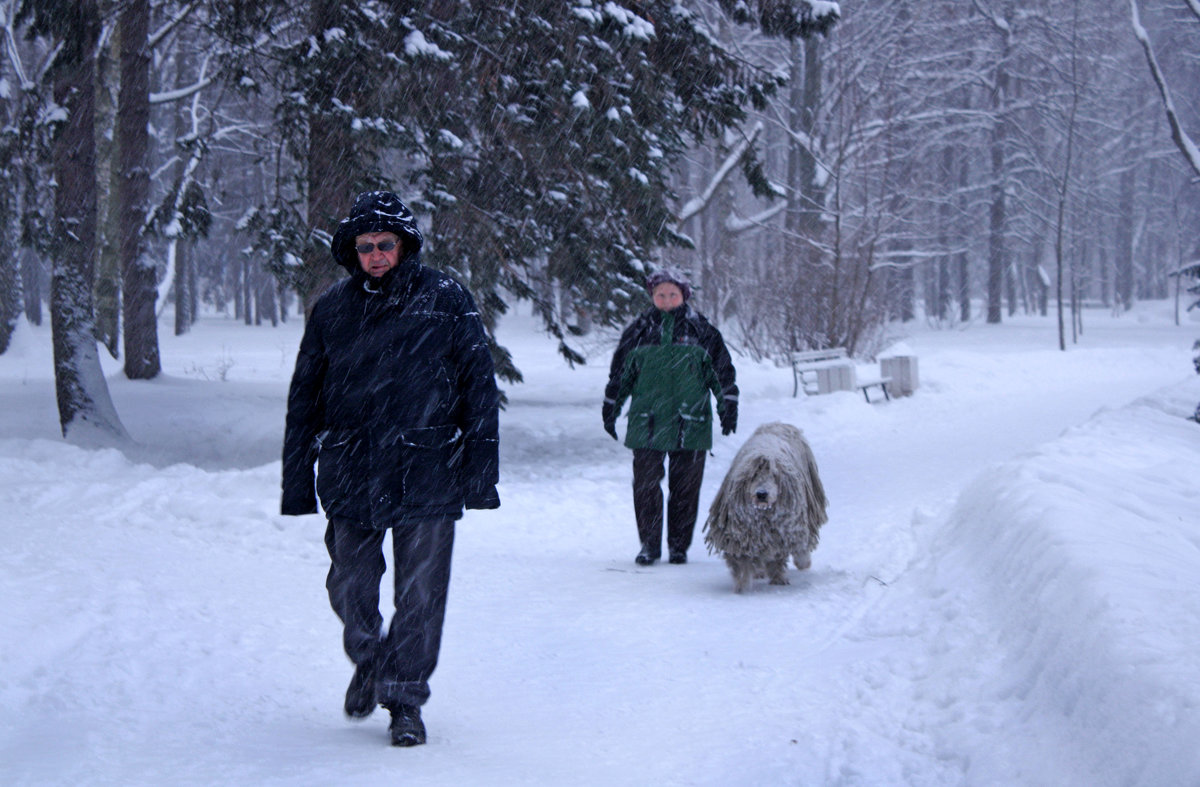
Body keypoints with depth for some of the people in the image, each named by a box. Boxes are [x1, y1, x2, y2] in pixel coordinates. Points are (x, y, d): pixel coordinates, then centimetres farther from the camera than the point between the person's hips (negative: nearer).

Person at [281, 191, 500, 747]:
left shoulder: (445, 301, -1)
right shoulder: (333, 308, 6)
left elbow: (479, 388, 2)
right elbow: (304, 397, 10)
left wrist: (481, 471, -2)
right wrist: (297, 480, 6)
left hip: (428, 474, -2)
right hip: (350, 474, 2)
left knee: (420, 595, 0)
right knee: (349, 588, 8)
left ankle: (406, 698, 15)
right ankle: (368, 660, 36)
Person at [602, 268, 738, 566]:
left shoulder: (701, 329, 6)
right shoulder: (640, 330, 8)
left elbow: (723, 369, 10)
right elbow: (620, 372, 15)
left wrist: (728, 408, 6)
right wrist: (610, 409, 15)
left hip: (690, 423, -1)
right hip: (647, 422, 1)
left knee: (685, 486, 2)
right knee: (646, 483, -3)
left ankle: (679, 544, 13)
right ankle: (649, 544, 7)